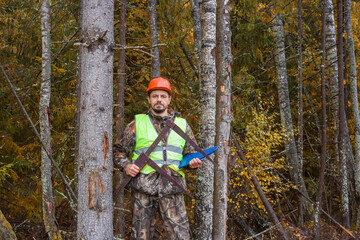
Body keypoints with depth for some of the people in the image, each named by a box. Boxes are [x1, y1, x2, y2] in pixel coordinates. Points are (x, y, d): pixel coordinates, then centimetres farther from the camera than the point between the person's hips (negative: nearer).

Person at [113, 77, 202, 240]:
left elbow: (191, 152, 23)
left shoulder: (182, 125, 16)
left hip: (172, 190, 1)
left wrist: (193, 162, 0)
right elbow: (119, 150, 14)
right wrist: (125, 166, -5)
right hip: (143, 189, -1)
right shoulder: (137, 124, 11)